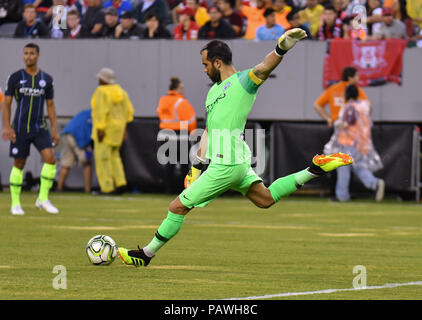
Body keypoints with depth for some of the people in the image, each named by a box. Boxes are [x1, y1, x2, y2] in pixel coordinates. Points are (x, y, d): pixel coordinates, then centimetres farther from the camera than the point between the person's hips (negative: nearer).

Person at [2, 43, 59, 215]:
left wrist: (54, 129, 5)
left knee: (50, 158, -15)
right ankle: (15, 204, 13)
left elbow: (50, 105, 11)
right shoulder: (15, 77, -1)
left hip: (40, 128, 2)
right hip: (20, 128, -2)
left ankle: (43, 198, -4)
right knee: (19, 164, 2)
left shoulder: (46, 79, 6)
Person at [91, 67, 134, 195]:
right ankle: (120, 182, 5)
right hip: (118, 127, 8)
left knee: (103, 157, -4)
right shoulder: (120, 91, 9)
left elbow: (101, 111, -22)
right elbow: (128, 111, 9)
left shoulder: (101, 91, -13)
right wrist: (124, 128, 15)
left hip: (104, 127, -8)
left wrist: (100, 129, -22)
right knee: (114, 155, 17)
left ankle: (107, 187, -7)